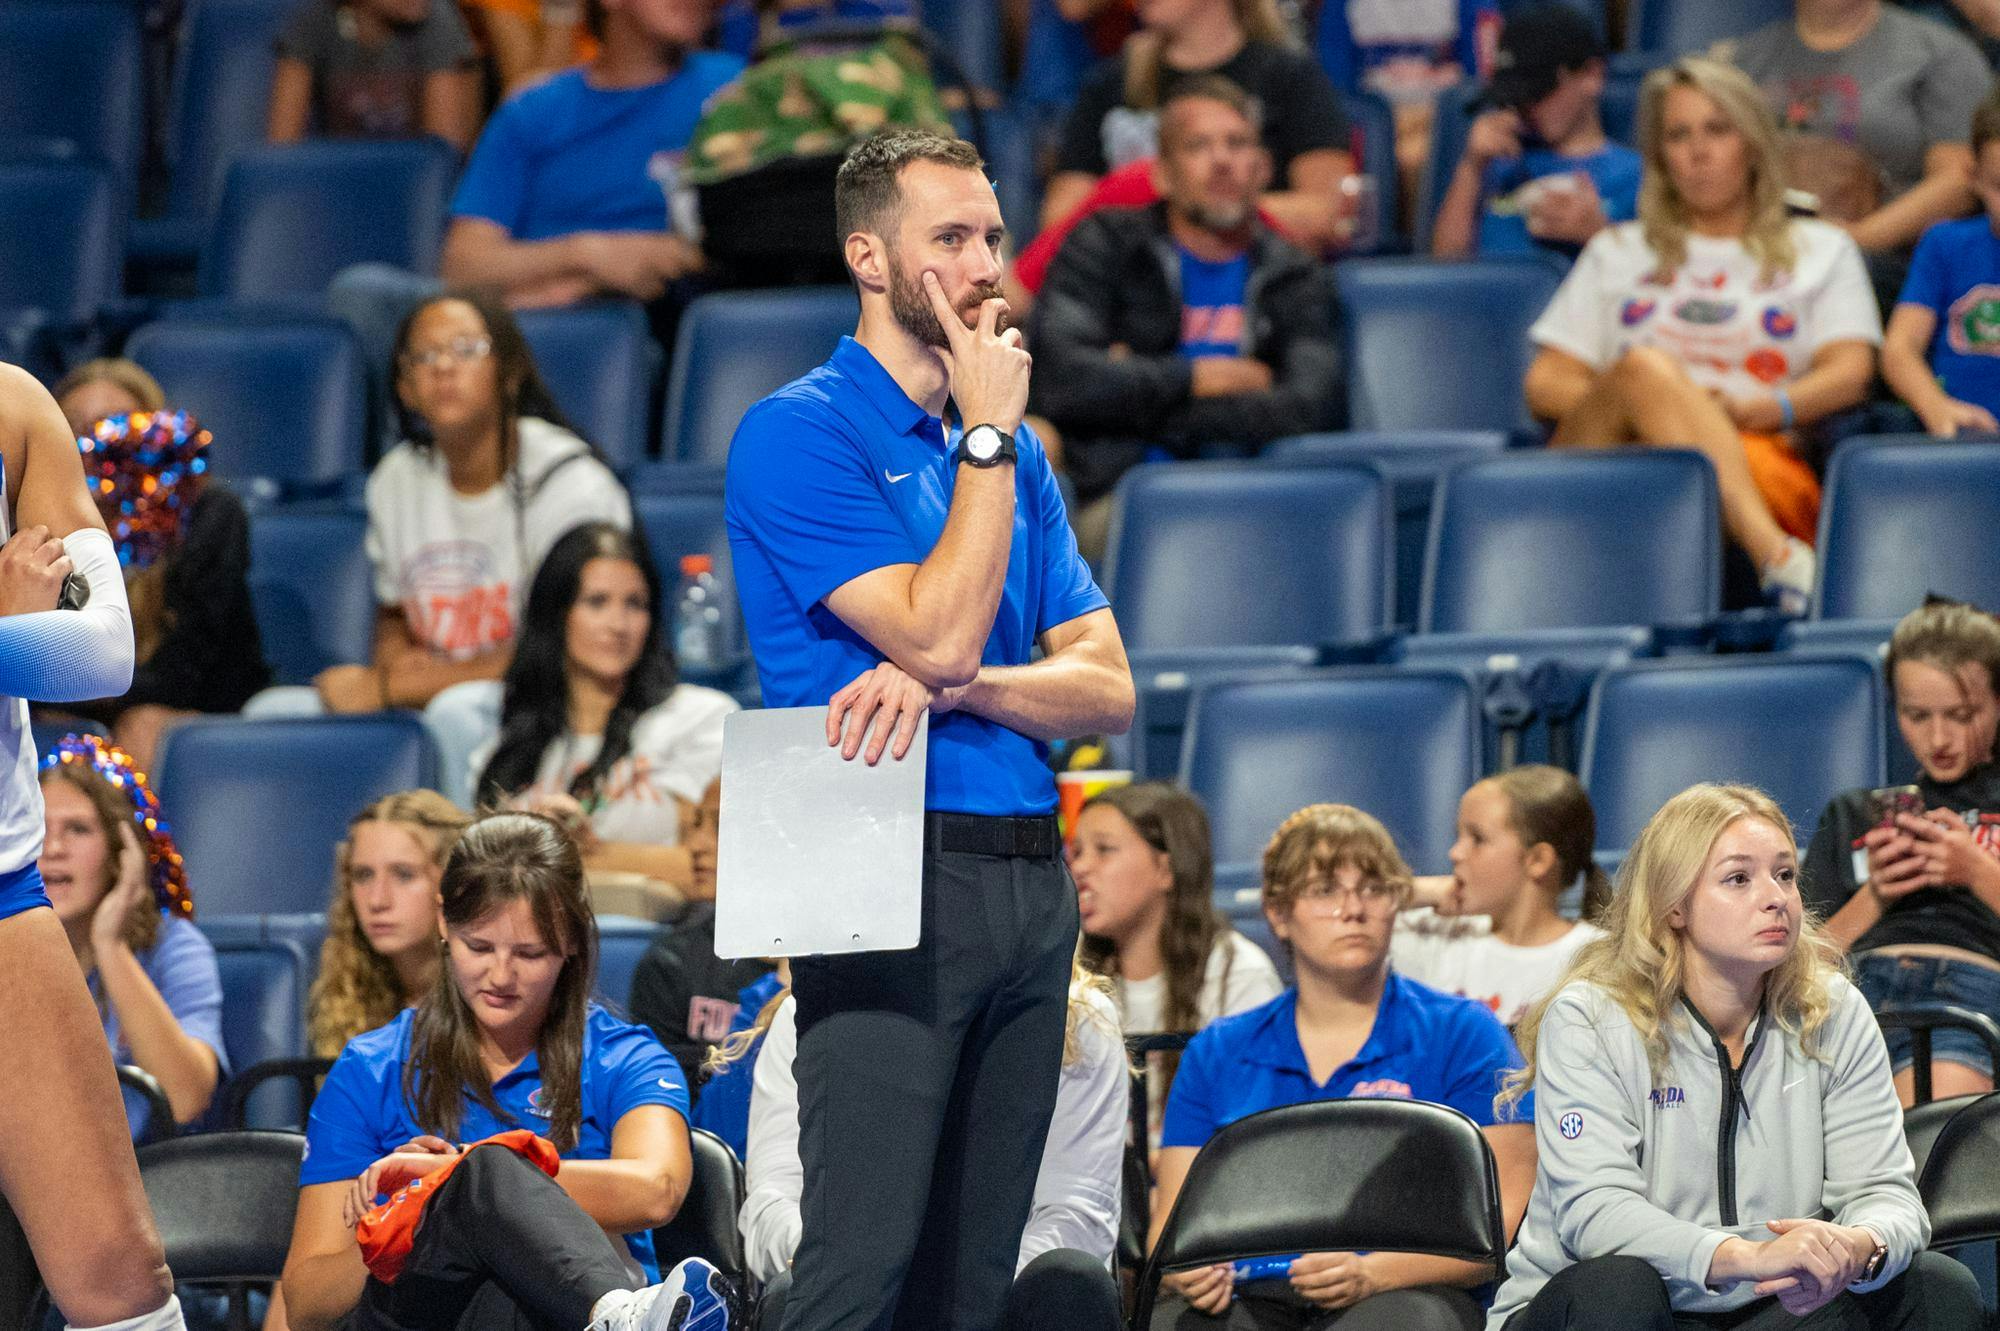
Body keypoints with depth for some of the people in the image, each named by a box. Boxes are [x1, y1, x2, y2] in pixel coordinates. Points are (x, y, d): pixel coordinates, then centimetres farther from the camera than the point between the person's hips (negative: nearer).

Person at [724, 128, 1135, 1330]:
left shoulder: (1016, 453, 17)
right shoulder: (801, 436, -5)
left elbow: (1108, 688, 10)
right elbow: (941, 632, -15)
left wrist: (951, 686, -10)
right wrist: (990, 437, -7)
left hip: (1032, 878, 7)